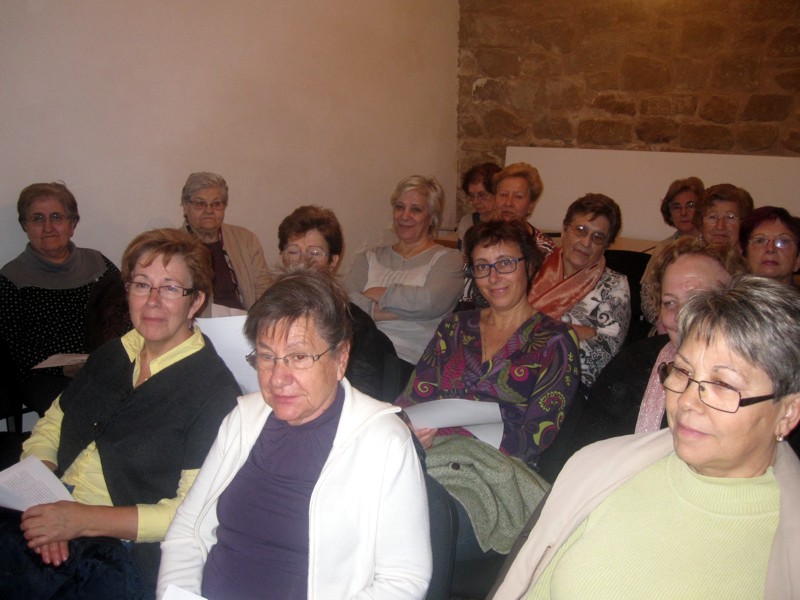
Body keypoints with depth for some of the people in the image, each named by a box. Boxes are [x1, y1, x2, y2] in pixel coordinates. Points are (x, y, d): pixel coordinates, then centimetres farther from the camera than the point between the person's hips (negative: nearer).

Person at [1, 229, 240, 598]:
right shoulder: (112, 355, 12)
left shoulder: (213, 388, -11)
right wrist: (44, 503, -5)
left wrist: (82, 520, -18)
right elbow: (49, 428, 15)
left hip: (117, 554, -6)